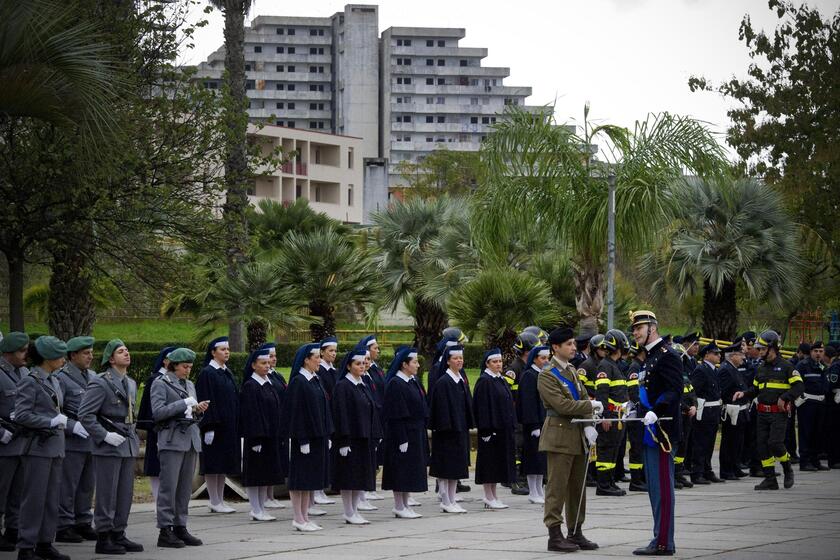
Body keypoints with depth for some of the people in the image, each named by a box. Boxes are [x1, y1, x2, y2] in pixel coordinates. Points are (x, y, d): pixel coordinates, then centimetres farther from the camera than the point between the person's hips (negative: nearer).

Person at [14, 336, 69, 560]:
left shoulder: (54, 381, 14)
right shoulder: (30, 382, -10)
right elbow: (21, 415, -16)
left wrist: (61, 421, 8)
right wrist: (51, 422, -16)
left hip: (55, 448, 8)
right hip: (38, 447, -8)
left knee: (52, 499, 9)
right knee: (34, 498, -5)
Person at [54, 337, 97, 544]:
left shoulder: (92, 376, 14)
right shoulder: (62, 378, -9)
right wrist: (73, 426, -21)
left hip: (91, 440, 7)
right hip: (71, 442, -7)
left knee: (86, 486, 12)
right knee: (67, 486, -4)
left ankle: (83, 524, 20)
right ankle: (64, 527, 1)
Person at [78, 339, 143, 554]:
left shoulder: (131, 384, 15)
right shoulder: (101, 383, -10)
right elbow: (85, 414, -14)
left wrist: (133, 436, 14)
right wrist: (105, 435, -18)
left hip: (128, 446, 8)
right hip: (108, 448, -8)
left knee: (125, 494, 9)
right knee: (107, 494, -5)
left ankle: (118, 535, 16)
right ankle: (103, 538, 0)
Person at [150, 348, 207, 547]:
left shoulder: (189, 385, 19)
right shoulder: (160, 384, -2)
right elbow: (158, 412, -12)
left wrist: (198, 409, 0)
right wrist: (184, 404, -14)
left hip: (191, 440, 7)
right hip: (172, 440, -7)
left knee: (185, 487, 7)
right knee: (169, 487, -8)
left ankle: (180, 528, 12)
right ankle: (165, 531, -6)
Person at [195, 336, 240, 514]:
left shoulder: (228, 373, 14)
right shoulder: (207, 373, -9)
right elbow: (205, 401, -14)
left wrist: (236, 424, 14)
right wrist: (209, 427, -20)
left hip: (229, 426, 8)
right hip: (214, 425, -8)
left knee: (224, 463, 9)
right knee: (213, 464, -4)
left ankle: (220, 500, 14)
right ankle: (215, 503, -1)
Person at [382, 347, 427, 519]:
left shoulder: (413, 382, 12)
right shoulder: (395, 384, -15)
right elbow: (396, 414, -18)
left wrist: (422, 432, 14)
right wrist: (402, 439, -21)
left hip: (416, 433, 9)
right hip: (403, 433, -9)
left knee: (411, 471, 11)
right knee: (401, 471, -3)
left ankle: (405, 504, 18)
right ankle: (399, 507, 3)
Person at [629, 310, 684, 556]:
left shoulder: (667, 355, -12)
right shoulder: (651, 356, 18)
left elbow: (675, 391, -21)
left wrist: (655, 412, -30)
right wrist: (635, 405, 20)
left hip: (661, 431, -10)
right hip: (651, 432, 10)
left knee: (662, 487, -8)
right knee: (655, 488, 13)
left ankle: (663, 543, -6)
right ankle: (661, 540, 18)